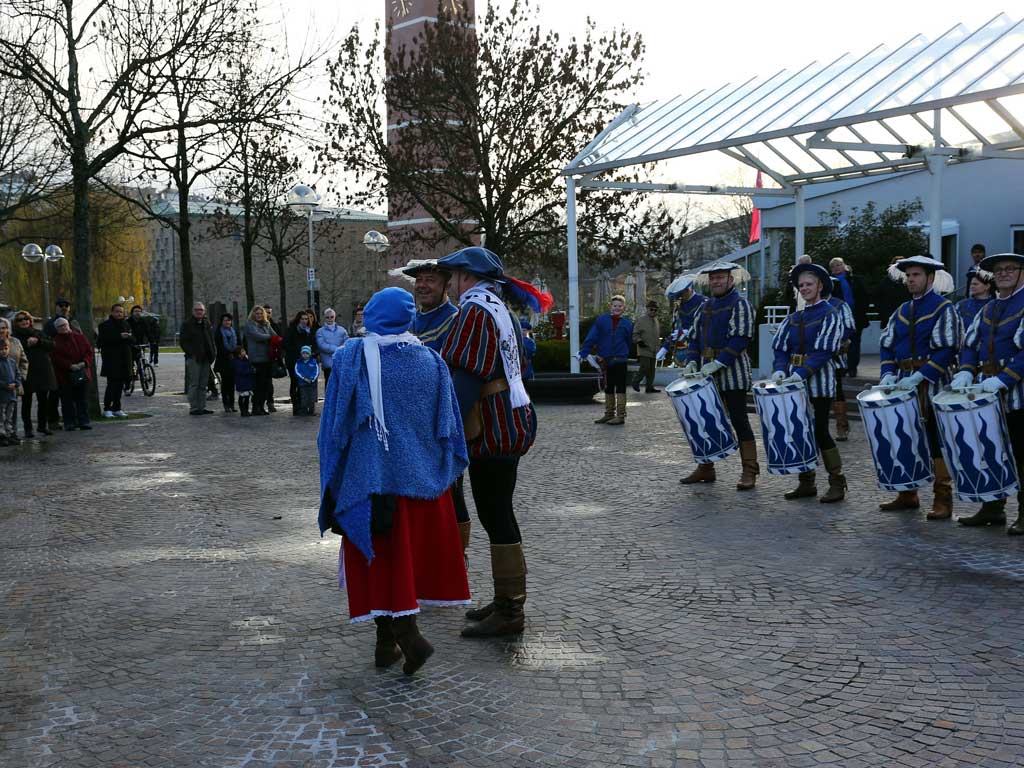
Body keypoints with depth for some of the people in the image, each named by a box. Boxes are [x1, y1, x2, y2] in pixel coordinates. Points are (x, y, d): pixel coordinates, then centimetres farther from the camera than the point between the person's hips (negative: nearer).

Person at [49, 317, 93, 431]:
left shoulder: (80, 337, 7)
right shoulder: (55, 342, -2)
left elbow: (89, 351, 6)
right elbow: (56, 358, -9)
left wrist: (84, 363, -10)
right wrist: (70, 366, -18)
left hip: (82, 374, 2)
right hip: (64, 376, -2)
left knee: (82, 399, 7)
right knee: (67, 400, 1)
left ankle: (84, 421, 12)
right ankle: (69, 423, 6)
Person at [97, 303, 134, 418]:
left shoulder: (125, 325, 16)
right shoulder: (105, 325, -1)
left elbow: (133, 340, 9)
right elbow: (103, 340, -15)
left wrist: (127, 337, -13)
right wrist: (119, 337, -18)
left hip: (124, 360, 5)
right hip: (111, 360, -5)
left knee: (120, 384, 7)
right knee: (112, 384, -8)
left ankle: (116, 408, 14)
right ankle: (107, 409, -2)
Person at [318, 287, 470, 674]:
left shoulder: (351, 358, -6)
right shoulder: (429, 361, 2)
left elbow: (335, 425, -4)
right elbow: (447, 425, 5)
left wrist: (334, 483, 4)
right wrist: (440, 470, 18)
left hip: (370, 477, -3)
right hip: (421, 477, 3)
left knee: (380, 557, 3)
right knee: (412, 552, 13)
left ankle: (405, 635, -9)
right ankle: (391, 639, 22)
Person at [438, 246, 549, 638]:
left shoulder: (476, 309, -14)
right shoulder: (499, 309, 17)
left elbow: (464, 375, -21)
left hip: (493, 431, -10)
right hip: (510, 425, 10)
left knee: (496, 517, -5)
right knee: (497, 513, 16)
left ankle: (508, 613, 1)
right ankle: (507, 601, 25)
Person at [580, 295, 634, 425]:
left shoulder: (627, 323, 1)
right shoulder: (602, 320, -2)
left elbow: (629, 341, 10)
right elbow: (591, 337, -6)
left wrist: (624, 353, 4)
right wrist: (583, 353, -11)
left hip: (620, 359, -2)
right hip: (605, 360, 2)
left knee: (620, 387, -3)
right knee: (608, 387, 13)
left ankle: (621, 416, 0)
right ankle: (609, 414, 23)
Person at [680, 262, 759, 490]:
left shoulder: (740, 304, -6)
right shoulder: (706, 306, 16)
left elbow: (741, 338, -17)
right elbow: (695, 337, 18)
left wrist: (718, 363, -22)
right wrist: (692, 361, 1)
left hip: (732, 373, -7)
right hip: (707, 374, 7)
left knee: (739, 420, -5)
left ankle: (749, 471, 0)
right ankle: (705, 469, 19)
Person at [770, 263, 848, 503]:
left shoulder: (831, 315, -4)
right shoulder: (794, 318, 14)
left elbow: (824, 350, -15)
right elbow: (780, 347, 9)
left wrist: (801, 373, -23)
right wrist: (780, 369, -11)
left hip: (818, 382, -6)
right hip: (794, 383, 6)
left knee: (819, 431, -7)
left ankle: (837, 483, 3)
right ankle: (806, 481, 16)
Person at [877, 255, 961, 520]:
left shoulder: (943, 308, -4)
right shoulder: (902, 311, 16)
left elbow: (947, 349, -13)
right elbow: (886, 344, 14)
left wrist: (920, 376, -20)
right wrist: (888, 373, -4)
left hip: (933, 386, -6)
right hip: (903, 384, 6)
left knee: (937, 440, -4)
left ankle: (943, 500, 1)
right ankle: (907, 495, 18)